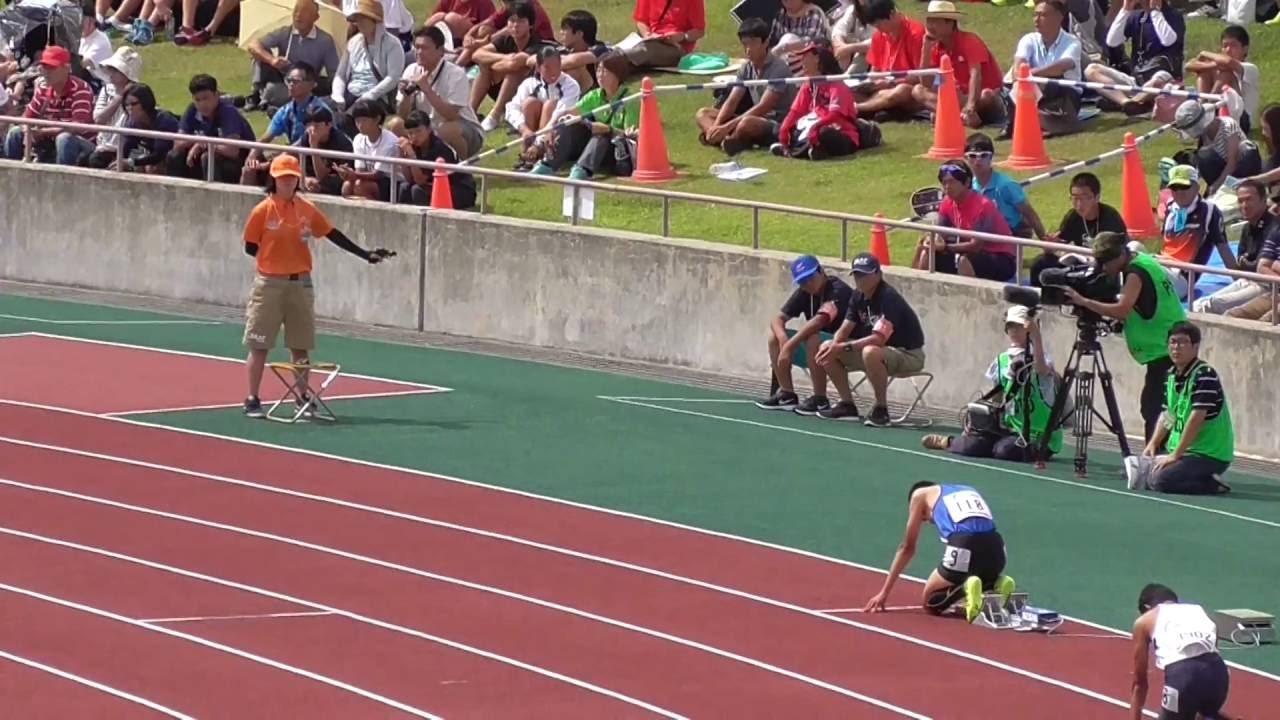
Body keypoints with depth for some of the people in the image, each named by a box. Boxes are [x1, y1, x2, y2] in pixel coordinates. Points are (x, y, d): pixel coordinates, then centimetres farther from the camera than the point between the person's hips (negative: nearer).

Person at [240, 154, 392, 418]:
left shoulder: (307, 210, 3)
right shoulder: (263, 211, -7)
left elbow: (334, 236, 5)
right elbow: (250, 247, -2)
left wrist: (365, 255, 1)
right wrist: (275, 258, -9)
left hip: (300, 284, 3)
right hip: (269, 284, -3)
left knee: (301, 347, 9)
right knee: (259, 346, 1)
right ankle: (252, 400, 7)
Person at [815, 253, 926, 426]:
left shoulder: (889, 298, -24)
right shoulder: (858, 298, 2)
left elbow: (879, 338, -32)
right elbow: (844, 330, 1)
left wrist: (844, 347, -31)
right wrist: (833, 346, -22)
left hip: (908, 355, -9)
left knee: (870, 353, -41)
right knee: (827, 349, 2)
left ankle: (881, 410, -24)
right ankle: (847, 405, 6)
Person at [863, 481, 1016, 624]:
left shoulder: (921, 494, 25)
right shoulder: (969, 491, 38)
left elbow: (907, 548, 28)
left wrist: (884, 592, 34)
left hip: (964, 545, -4)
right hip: (996, 547, 4)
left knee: (930, 603, 16)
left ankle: (966, 590, -13)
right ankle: (997, 587, 1)